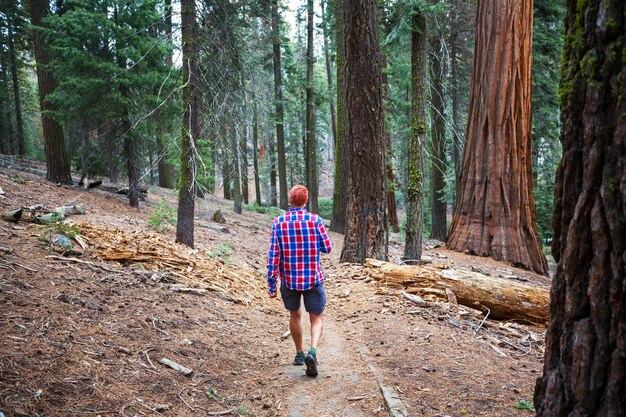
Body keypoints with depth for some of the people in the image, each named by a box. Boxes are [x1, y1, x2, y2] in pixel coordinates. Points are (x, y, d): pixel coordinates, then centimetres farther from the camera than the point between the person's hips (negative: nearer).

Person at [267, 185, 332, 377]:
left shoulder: (278, 222, -5)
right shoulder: (315, 220, -8)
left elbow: (273, 255, -8)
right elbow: (327, 248, -3)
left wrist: (271, 284, -4)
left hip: (289, 280, 2)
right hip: (313, 278, -1)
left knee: (295, 315, 22)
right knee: (317, 318, 10)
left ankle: (299, 354, 33)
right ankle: (313, 351, -14)